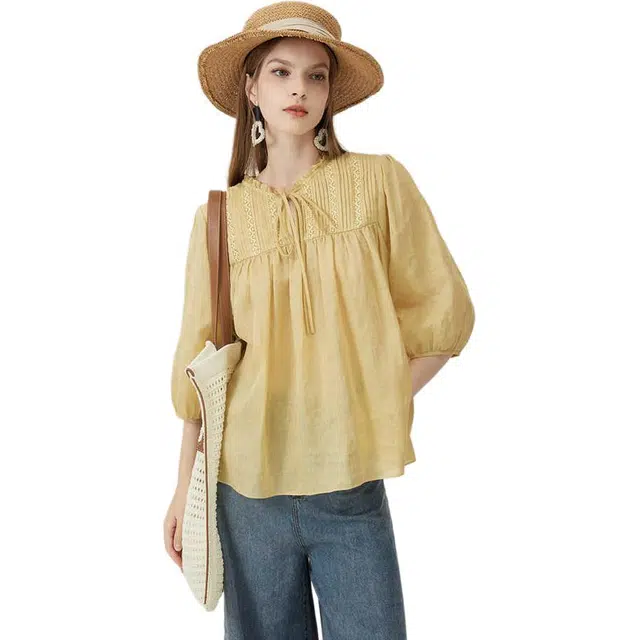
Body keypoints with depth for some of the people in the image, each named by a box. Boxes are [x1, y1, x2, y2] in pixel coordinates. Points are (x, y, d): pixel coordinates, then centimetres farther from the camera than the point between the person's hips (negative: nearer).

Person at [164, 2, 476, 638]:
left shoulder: (379, 181, -1)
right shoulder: (221, 215, 3)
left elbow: (442, 312, 1)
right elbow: (199, 361, 6)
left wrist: (379, 411, -6)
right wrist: (185, 487, 9)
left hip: (353, 490, -1)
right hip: (248, 492, 1)